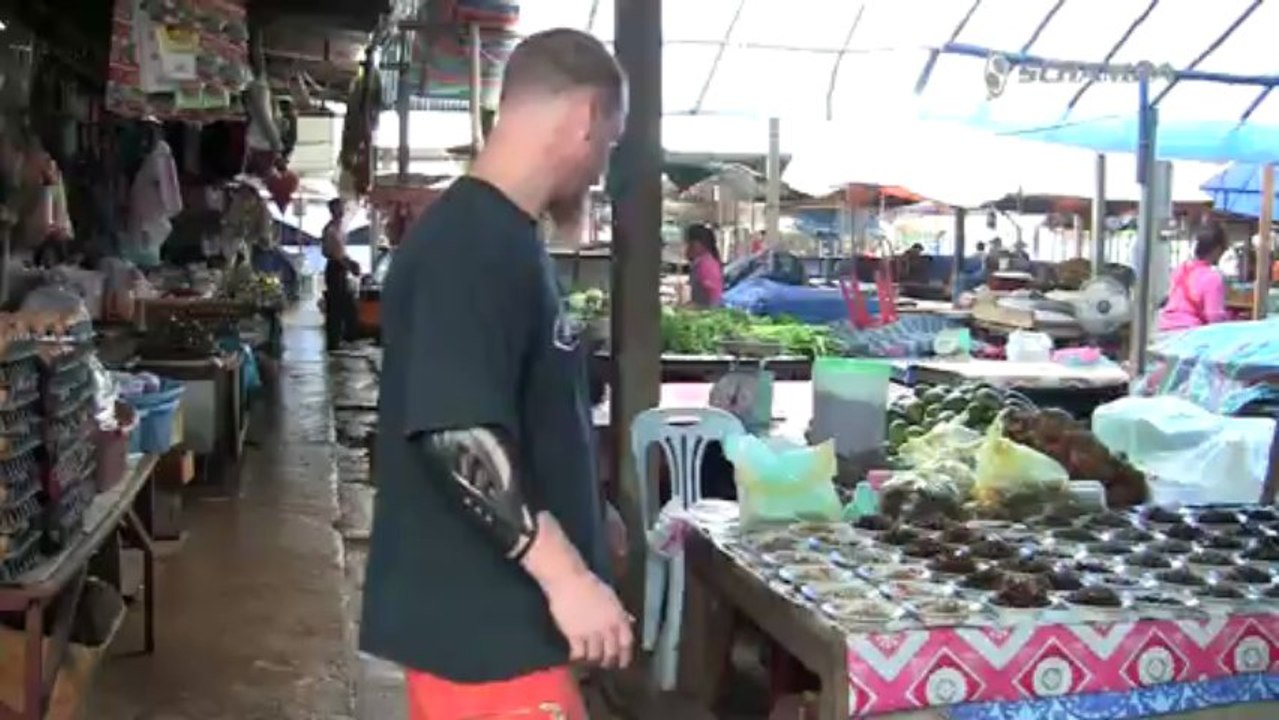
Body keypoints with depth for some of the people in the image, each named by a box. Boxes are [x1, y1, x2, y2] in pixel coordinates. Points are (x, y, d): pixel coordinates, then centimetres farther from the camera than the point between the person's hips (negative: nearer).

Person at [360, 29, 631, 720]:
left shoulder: (495, 235, 12)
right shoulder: (474, 245, -20)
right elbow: (458, 435, -28)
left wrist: (585, 524, 25)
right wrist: (565, 574, -24)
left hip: (489, 603, 10)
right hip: (479, 616, -10)